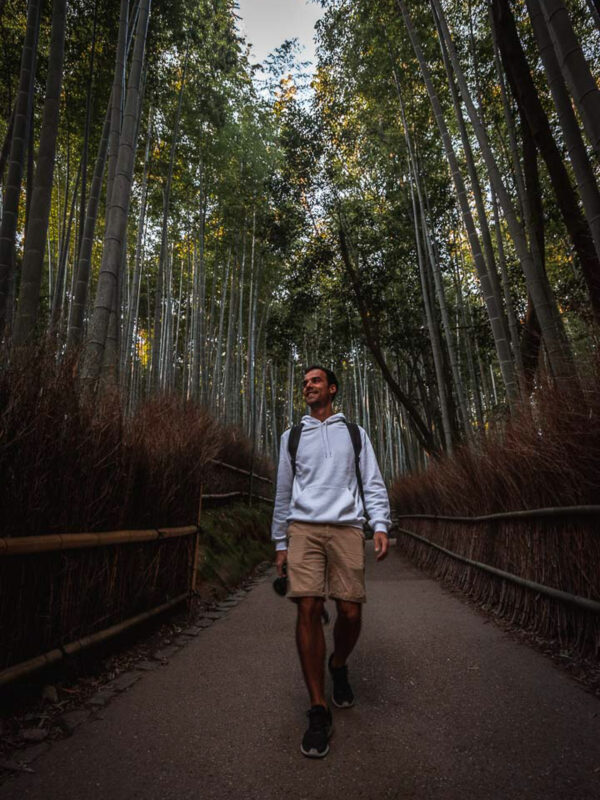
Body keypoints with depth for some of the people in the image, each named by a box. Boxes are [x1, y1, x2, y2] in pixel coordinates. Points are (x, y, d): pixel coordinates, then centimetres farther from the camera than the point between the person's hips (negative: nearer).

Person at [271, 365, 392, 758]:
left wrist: (381, 525, -6)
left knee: (350, 612, -2)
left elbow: (373, 482, 9)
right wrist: (280, 543, 13)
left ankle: (338, 667, 31)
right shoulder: (292, 437, 16)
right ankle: (319, 711, 4)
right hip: (304, 528, 1)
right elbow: (283, 491, 16)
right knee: (309, 609, -9)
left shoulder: (354, 432, 15)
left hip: (347, 528, 0)